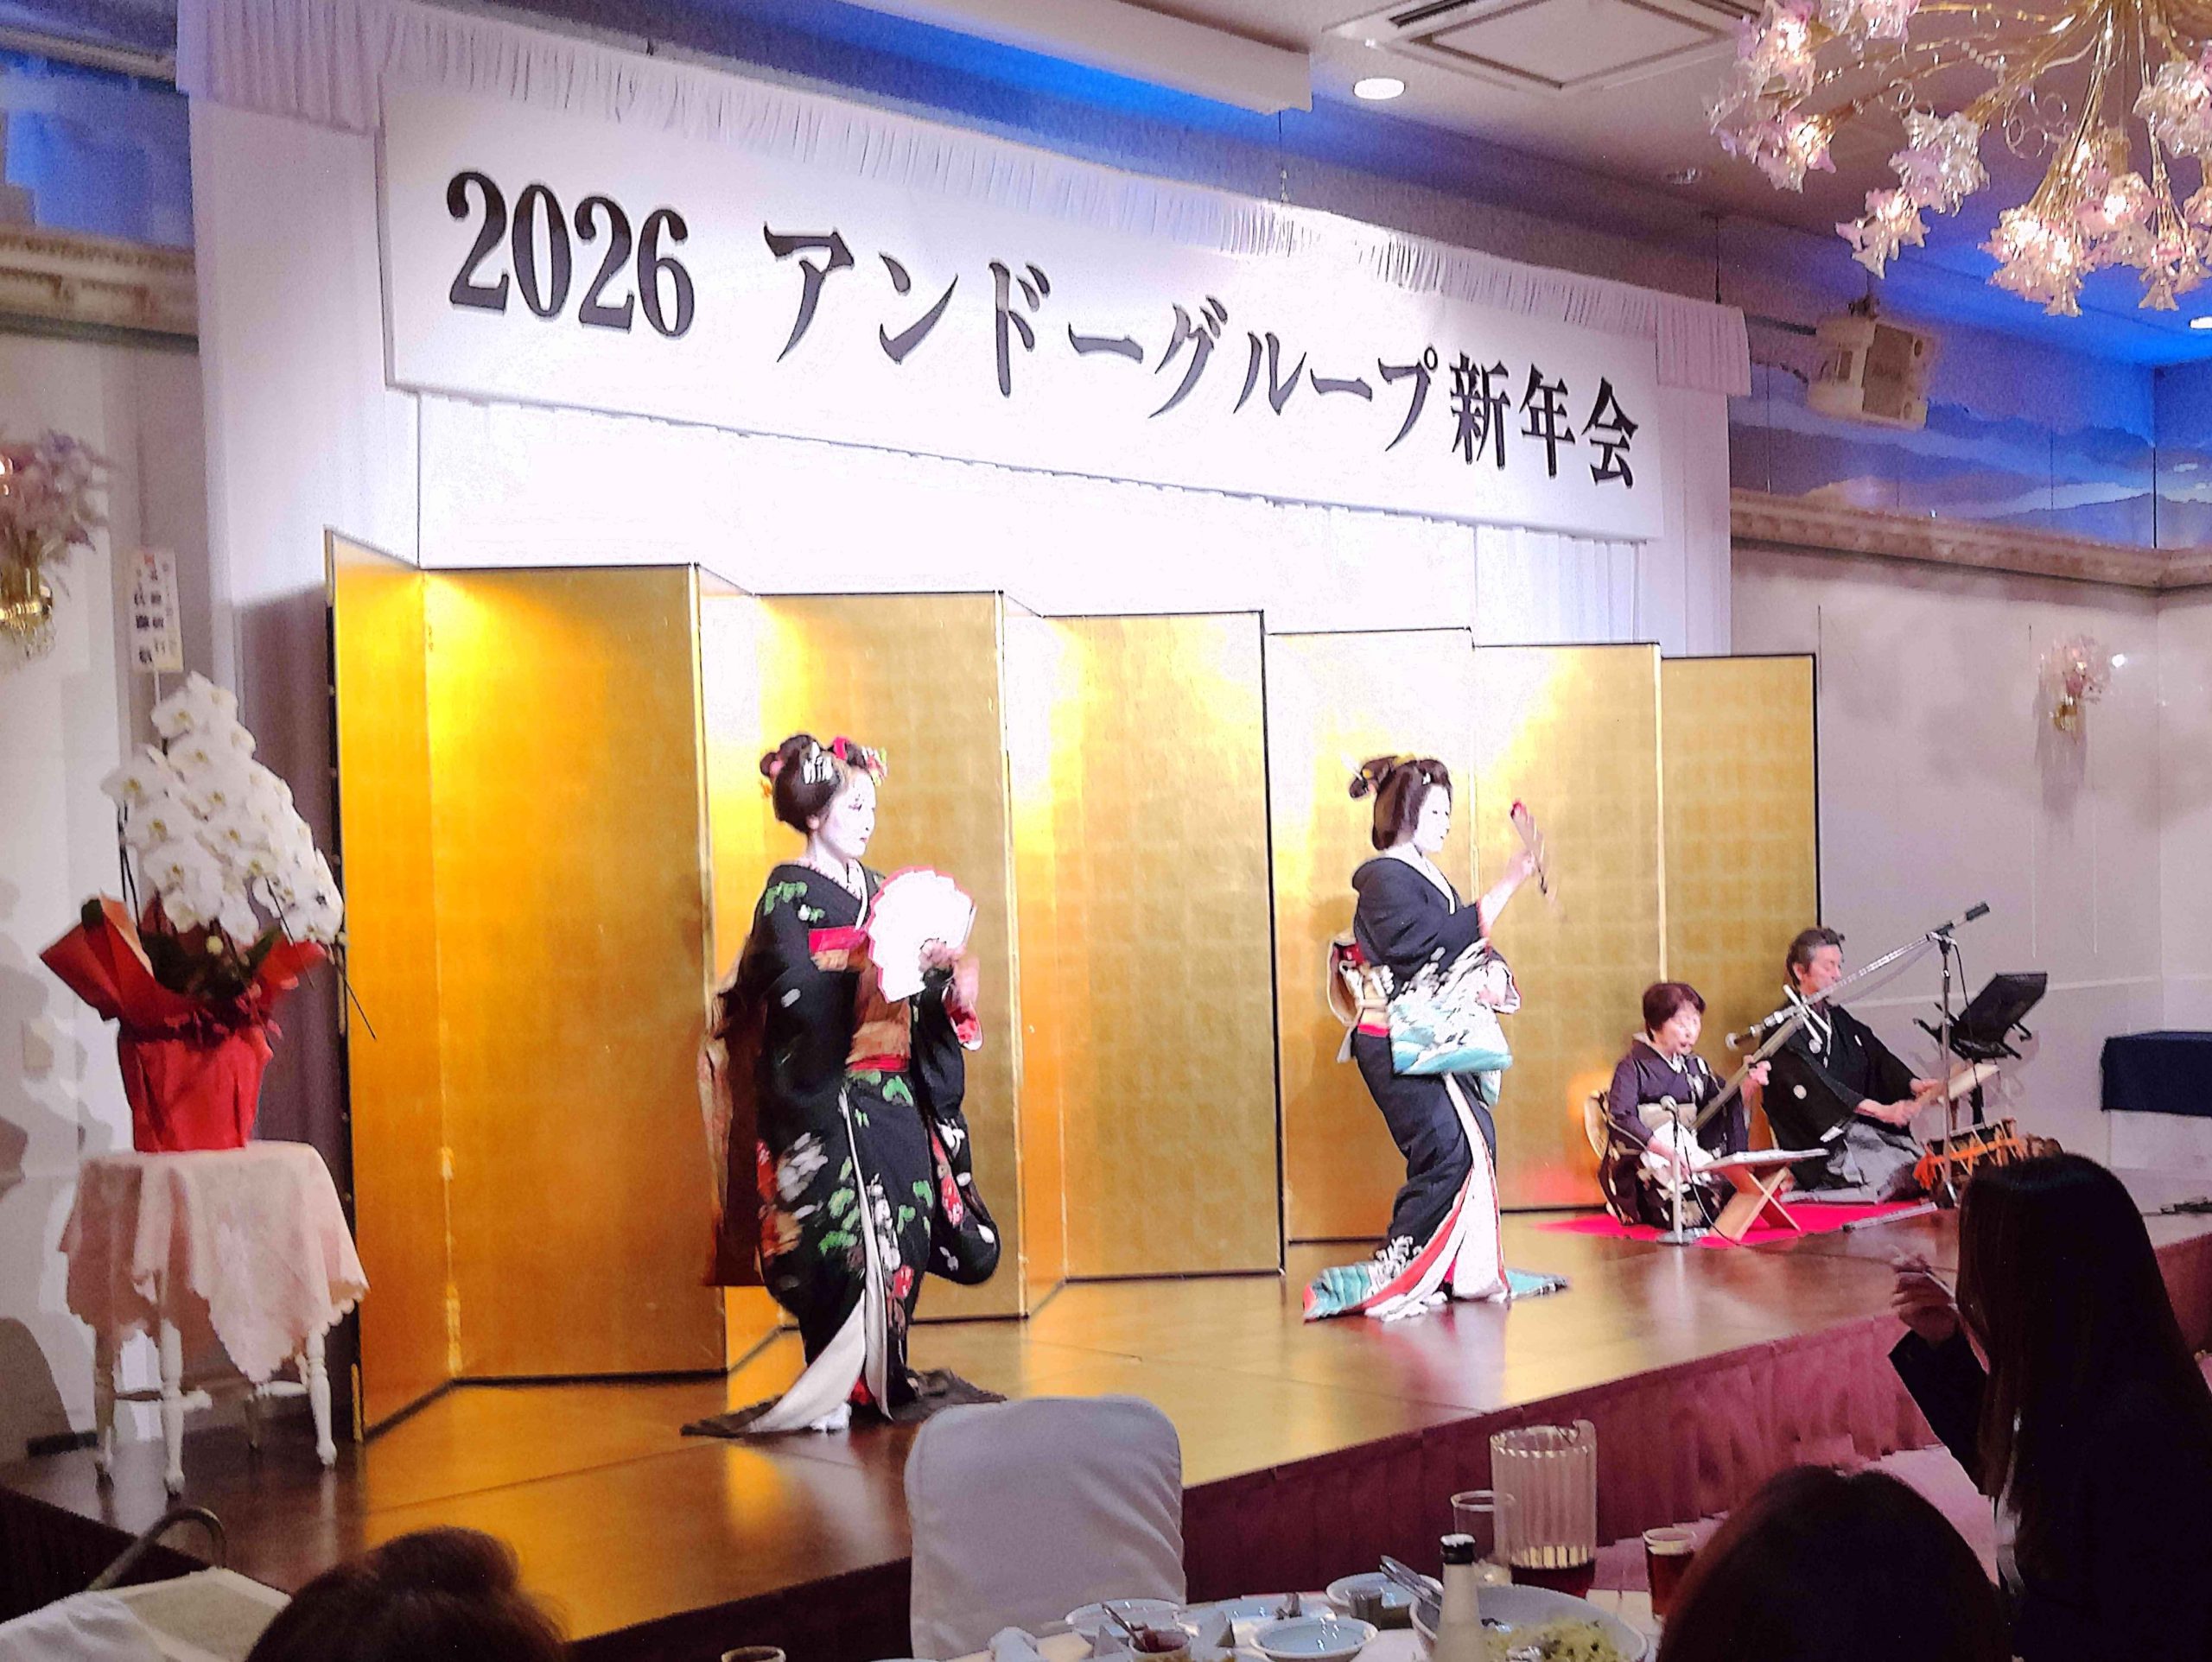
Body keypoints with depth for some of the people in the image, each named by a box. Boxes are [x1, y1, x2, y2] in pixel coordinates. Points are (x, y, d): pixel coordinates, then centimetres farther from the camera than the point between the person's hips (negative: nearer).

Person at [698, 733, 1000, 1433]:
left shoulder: (870, 886, 14)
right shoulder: (788, 894, -7)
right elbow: (801, 993, -19)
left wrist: (948, 977, -2)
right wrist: (882, 962, -24)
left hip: (891, 1094, 7)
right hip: (824, 1101, -7)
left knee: (902, 1226, 6)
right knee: (841, 1236, -7)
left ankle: (885, 1380, 16)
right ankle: (835, 1390, 3)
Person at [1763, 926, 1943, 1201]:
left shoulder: (1839, 1019, 19)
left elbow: (1879, 1059, 9)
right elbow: (1815, 1086, -21)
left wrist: (1914, 1084, -12)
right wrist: (1881, 1111, -30)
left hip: (1861, 1132, 8)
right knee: (1902, 1176, -24)